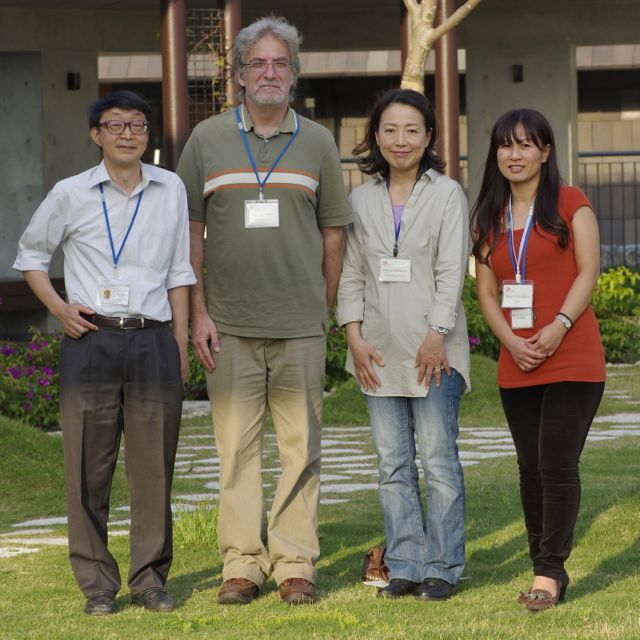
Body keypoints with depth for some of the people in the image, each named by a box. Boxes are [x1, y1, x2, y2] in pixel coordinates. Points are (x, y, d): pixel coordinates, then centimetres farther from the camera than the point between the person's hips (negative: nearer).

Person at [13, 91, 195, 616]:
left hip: (154, 340, 1)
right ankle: (97, 584, 8)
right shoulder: (71, 195, 4)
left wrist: (181, 343, 10)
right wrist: (58, 308, 1)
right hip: (91, 341, -1)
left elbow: (179, 272, 14)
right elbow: (31, 255, 16)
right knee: (89, 468, 0)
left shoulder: (170, 190, 9)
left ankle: (150, 579, 12)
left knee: (154, 467, 2)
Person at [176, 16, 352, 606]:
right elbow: (190, 230, 6)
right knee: (236, 446, 1)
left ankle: (295, 563, 7)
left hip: (300, 324, 0)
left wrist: (326, 311, 8)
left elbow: (333, 231, 12)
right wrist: (198, 312, 0)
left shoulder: (317, 142, 8)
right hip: (229, 324, 0)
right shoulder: (207, 139, 6)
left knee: (301, 447, 1)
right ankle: (242, 564, 7)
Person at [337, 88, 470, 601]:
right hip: (380, 352, 4)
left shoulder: (447, 194, 0)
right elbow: (351, 274, 10)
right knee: (393, 463, 5)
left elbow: (451, 273, -6)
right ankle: (405, 565, 11)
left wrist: (435, 338, -13)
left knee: (439, 460, -3)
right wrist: (355, 336, -1)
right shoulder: (362, 200, 12)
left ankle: (442, 568, 4)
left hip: (434, 351, -4)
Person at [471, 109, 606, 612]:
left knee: (558, 466, -9)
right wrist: (511, 341, -7)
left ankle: (549, 572, -6)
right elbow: (487, 290, 10)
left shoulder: (570, 203, 0)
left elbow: (588, 272, -6)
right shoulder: (490, 216, 13)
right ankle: (548, 570, 15)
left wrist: (559, 326, -18)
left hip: (571, 359, -5)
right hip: (516, 365, 5)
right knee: (531, 469, 8)